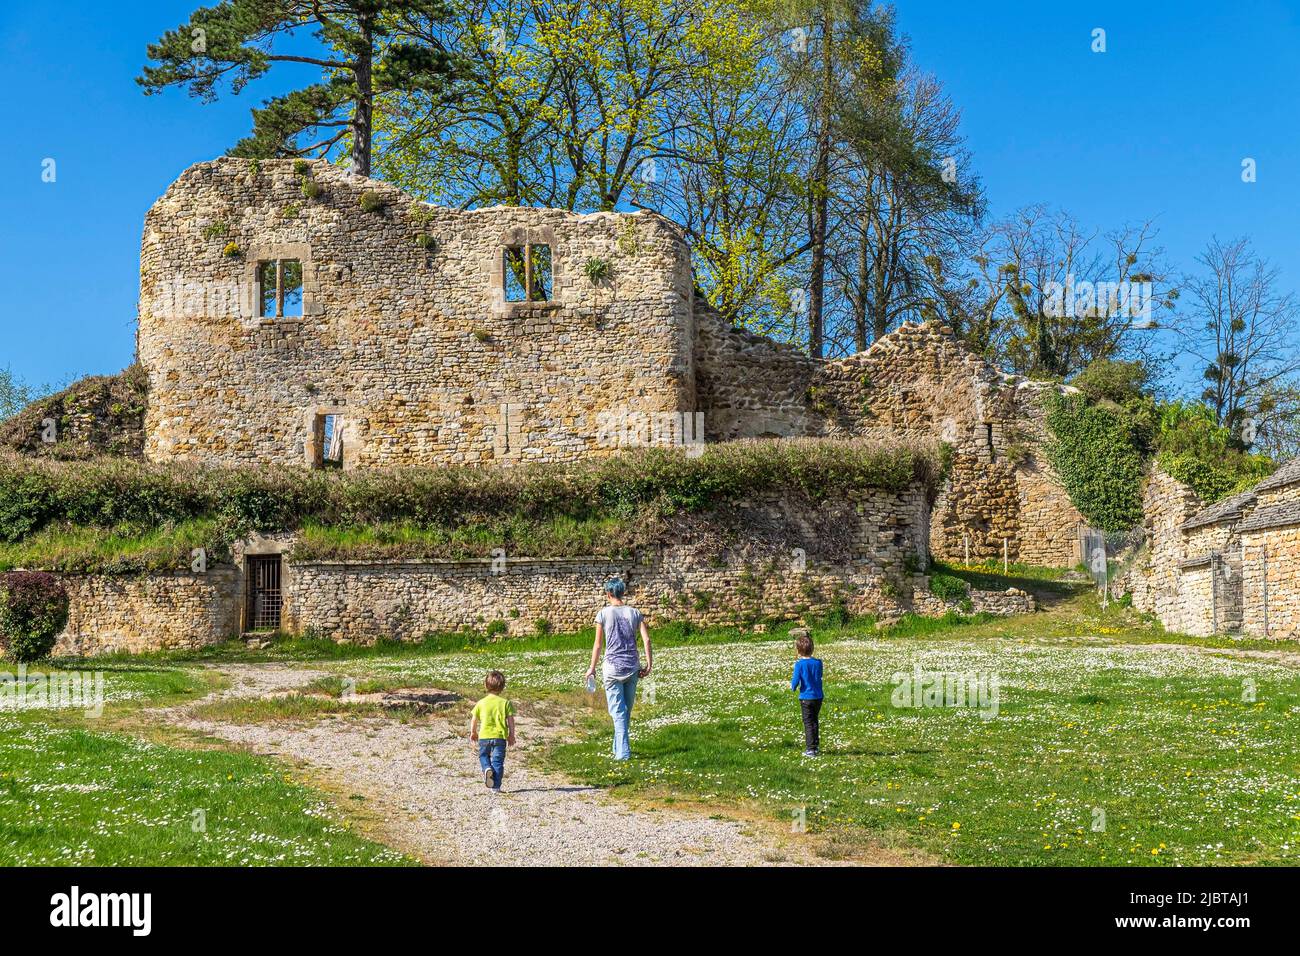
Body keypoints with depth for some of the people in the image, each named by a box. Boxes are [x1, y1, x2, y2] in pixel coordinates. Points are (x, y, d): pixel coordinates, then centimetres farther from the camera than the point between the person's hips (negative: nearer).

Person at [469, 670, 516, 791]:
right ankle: (496, 786, 2)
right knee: (498, 761, 6)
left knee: (483, 756, 23)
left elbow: (474, 720, 8)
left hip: (484, 736, 1)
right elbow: (511, 721, -2)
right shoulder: (505, 703, -3)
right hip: (500, 736, -1)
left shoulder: (481, 703, 0)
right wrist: (511, 735, 11)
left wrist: (473, 733, 25)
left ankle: (487, 768, -8)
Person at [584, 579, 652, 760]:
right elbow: (646, 639, -4)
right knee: (627, 710, 16)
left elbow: (598, 644, -2)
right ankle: (618, 747, 28)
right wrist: (649, 665, 0)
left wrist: (592, 668, 7)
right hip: (632, 667, 3)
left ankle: (623, 752, -11)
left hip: (613, 667, -3)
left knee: (618, 711, -2)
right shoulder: (634, 613, 4)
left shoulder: (604, 614, -4)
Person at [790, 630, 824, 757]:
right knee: (815, 721, 19)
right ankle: (816, 746, 26)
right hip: (818, 696, 4)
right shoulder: (818, 663, -2)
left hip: (806, 697, -4)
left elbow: (795, 681, -15)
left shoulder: (799, 664, -14)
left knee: (808, 723, 2)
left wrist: (793, 686, 6)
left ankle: (810, 749, -1)